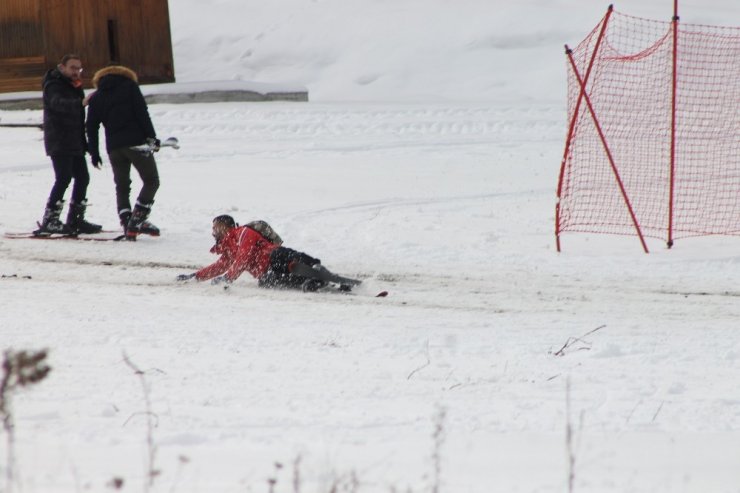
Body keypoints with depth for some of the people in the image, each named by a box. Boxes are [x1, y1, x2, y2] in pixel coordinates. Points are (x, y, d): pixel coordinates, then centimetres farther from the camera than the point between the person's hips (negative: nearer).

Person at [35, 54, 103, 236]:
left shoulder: (74, 87, 18)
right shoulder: (54, 86, -10)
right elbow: (58, 103, -34)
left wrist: (84, 142, 26)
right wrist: (81, 102, -48)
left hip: (75, 143, 9)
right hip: (58, 143, -9)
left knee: (82, 178, 8)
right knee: (63, 178, -15)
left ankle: (75, 220, 17)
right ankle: (49, 221, -15)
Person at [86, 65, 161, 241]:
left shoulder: (96, 97, 15)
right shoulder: (129, 86, 5)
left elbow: (91, 127, 12)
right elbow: (142, 113, -6)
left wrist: (94, 152, 17)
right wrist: (151, 136, -5)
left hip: (114, 147, 4)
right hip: (136, 142, -4)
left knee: (122, 186, 13)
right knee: (151, 181, 4)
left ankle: (127, 224, 0)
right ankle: (137, 221, -8)